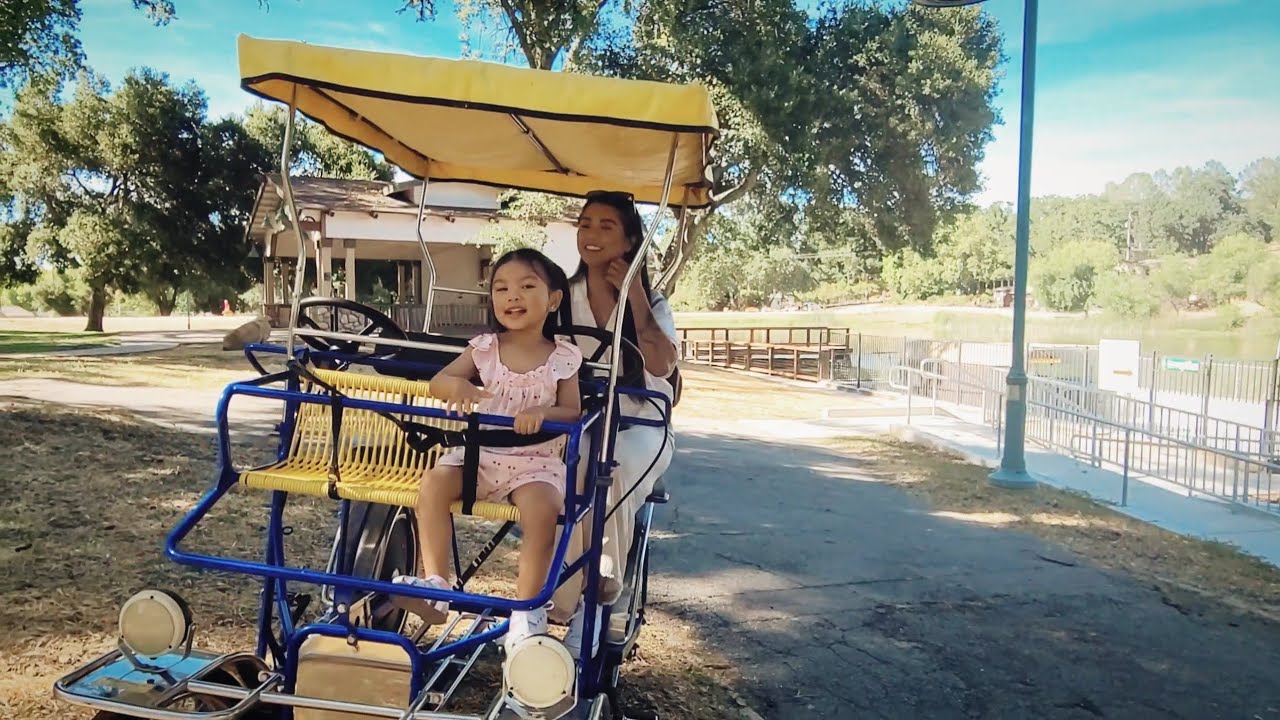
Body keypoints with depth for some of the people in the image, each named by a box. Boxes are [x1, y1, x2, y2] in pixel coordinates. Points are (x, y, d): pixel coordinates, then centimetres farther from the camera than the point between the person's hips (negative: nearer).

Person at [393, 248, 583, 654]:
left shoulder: (563, 358, 0)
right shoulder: (484, 349, 5)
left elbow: (572, 412, -2)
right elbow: (437, 381, 3)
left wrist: (543, 413, -24)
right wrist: (456, 386, -21)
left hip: (536, 460, -2)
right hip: (480, 453, 3)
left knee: (541, 508, -30)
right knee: (434, 484, -22)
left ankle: (527, 608, -16)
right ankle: (435, 583, -14)